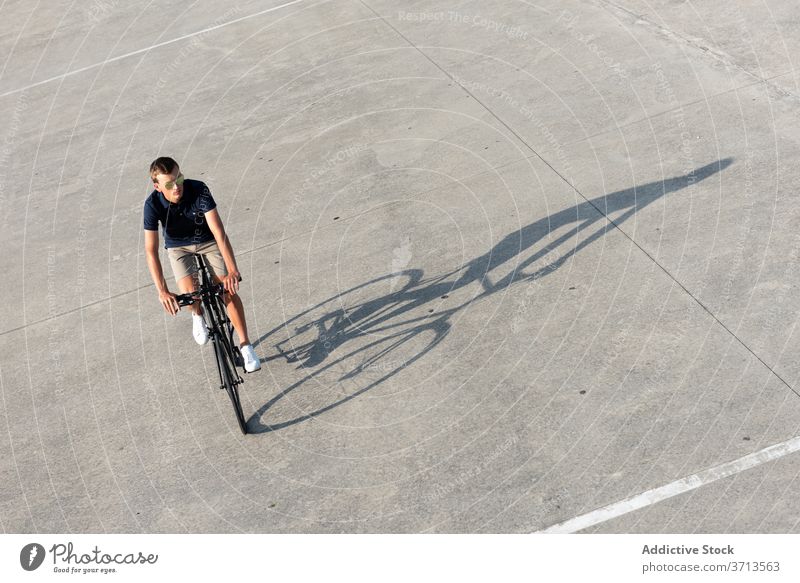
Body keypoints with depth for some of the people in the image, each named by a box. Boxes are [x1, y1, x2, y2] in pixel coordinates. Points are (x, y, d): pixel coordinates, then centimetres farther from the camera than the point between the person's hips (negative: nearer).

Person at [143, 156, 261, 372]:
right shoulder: (153, 204, -28)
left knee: (228, 289, -15)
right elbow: (151, 250, -29)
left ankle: (245, 345, -1)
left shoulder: (199, 190, -31)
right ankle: (198, 315, 18)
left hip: (207, 240, 0)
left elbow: (219, 231, -35)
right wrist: (162, 292, -37)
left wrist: (233, 271, -43)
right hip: (178, 247, 1)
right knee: (189, 293, -21)